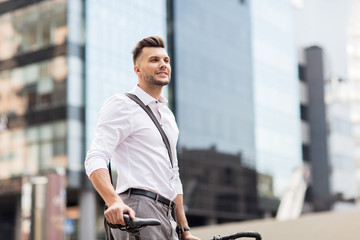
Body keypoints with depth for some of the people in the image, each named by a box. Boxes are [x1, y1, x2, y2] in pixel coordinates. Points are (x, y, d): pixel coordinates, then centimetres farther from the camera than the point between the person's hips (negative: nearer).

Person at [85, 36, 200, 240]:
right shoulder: (122, 106, -1)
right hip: (136, 213, -8)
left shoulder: (167, 115, 24)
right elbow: (95, 159, -15)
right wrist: (114, 201, -33)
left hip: (165, 216, 8)